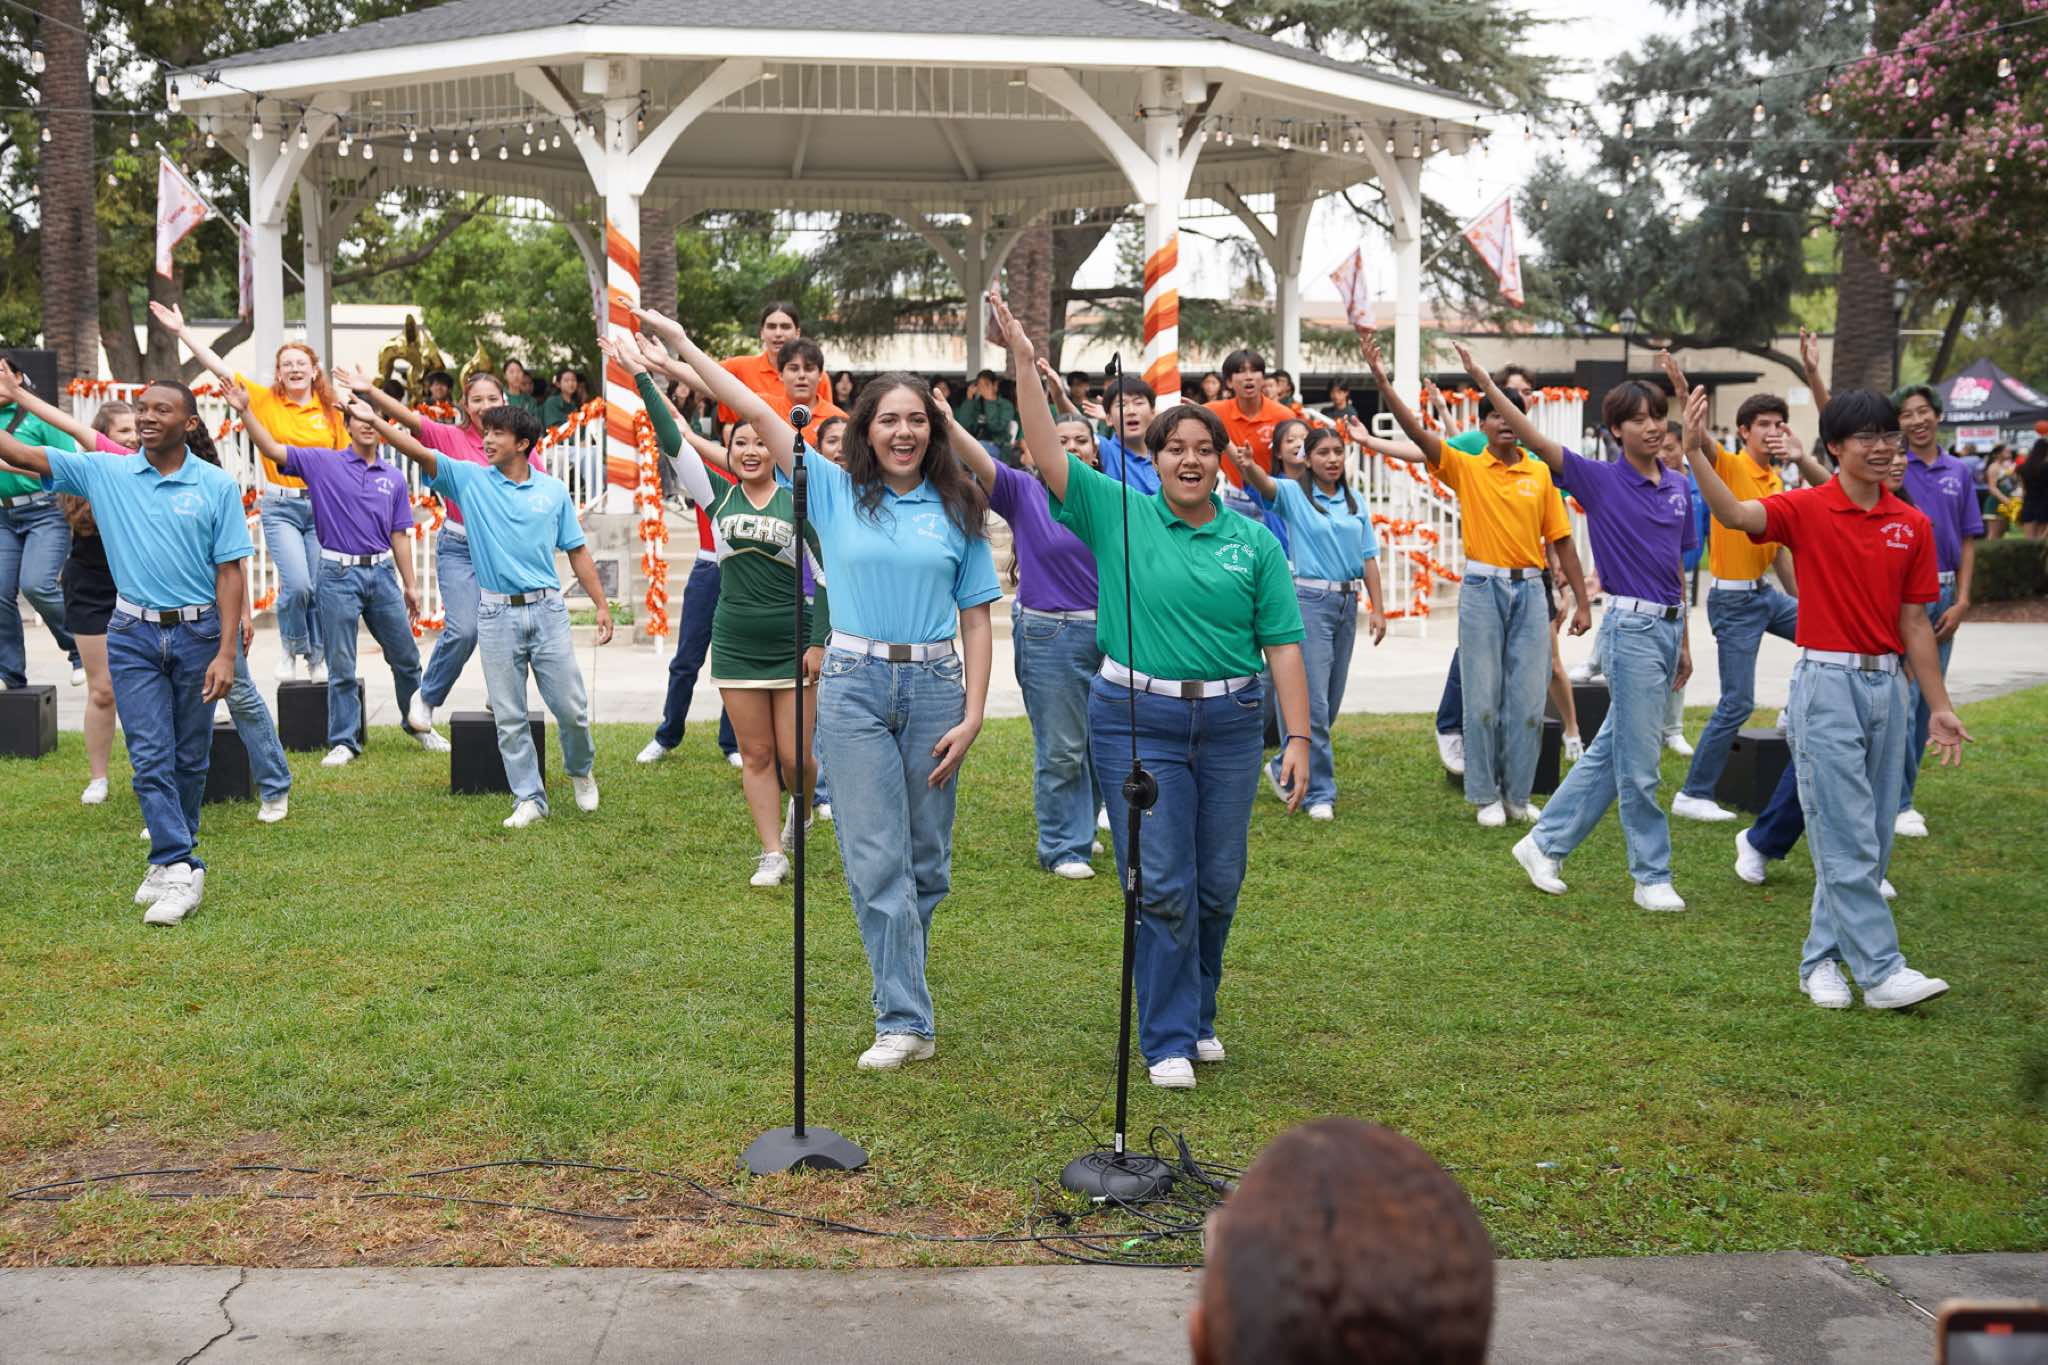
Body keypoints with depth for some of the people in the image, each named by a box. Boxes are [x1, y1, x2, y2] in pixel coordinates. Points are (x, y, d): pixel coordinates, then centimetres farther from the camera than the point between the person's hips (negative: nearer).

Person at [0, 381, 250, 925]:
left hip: (198, 633, -1)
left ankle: (172, 857, 23)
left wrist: (226, 652, -9)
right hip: (133, 635, 1)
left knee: (190, 758, 8)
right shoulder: (105, 472, 2)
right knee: (150, 756, -5)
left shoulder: (218, 486, -4)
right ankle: (179, 869, -5)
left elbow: (230, 572, -4)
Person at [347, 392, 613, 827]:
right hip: (496, 615, 0)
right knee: (509, 718, 4)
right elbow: (420, 452, -10)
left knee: (571, 709, 2)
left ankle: (581, 771, 29)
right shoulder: (470, 479, 2)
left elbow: (577, 551, 9)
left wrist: (601, 604, 5)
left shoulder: (554, 490, 5)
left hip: (546, 609, 0)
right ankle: (529, 799, 14)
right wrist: (375, 422, -23)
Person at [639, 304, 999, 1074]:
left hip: (935, 686, 1)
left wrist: (973, 715, -3)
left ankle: (902, 1000, 24)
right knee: (876, 858, -3)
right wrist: (684, 347, -1)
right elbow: (757, 412, 1)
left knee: (926, 859, 8)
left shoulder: (958, 509, 4)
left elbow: (976, 616, 4)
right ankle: (906, 1020, 0)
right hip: (855, 685, -1)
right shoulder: (835, 491, 3)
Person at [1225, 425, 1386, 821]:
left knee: (1331, 700, 12)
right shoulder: (1293, 494, -4)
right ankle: (1320, 792, 2)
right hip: (1310, 599, -6)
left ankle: (1285, 769, 29)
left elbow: (1368, 557, 11)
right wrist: (1243, 464, -46)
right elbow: (1262, 483, -24)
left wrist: (1377, 608, 5)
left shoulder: (1355, 502, 11)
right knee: (1315, 701, -6)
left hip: (1348, 601, 6)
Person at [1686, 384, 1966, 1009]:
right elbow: (1735, 514, -25)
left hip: (1887, 686, 5)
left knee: (1871, 840, 9)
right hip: (1827, 683, -5)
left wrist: (1939, 706, 9)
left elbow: (1914, 622, 10)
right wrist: (1696, 452, -40)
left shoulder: (1913, 526, 6)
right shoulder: (1807, 510, -6)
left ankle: (1823, 959, 21)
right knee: (1847, 839, -5)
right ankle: (1882, 971, 0)